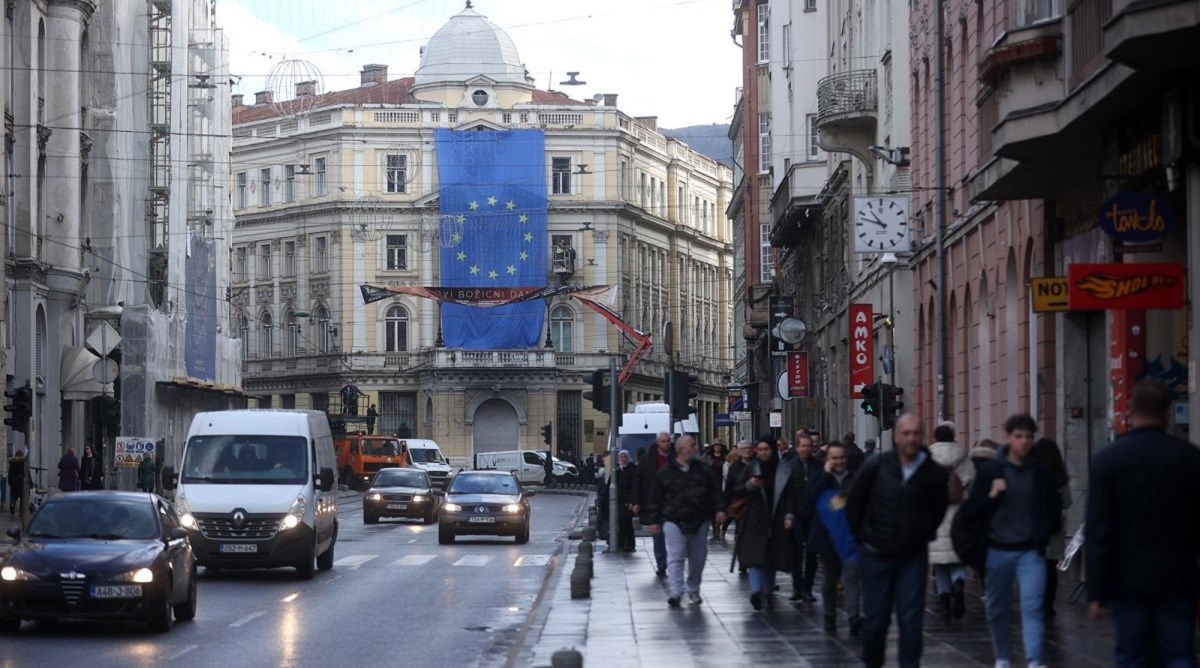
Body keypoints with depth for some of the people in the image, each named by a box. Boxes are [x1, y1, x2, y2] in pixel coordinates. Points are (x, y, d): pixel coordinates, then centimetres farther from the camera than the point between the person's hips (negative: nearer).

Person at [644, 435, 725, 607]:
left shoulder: (704, 471, 9)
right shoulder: (665, 473, 1)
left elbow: (715, 492, 10)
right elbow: (655, 499, 4)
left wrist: (719, 509, -5)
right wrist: (654, 521, 0)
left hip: (699, 522, 3)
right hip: (674, 521, -3)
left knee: (698, 558, 8)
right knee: (675, 557, -11)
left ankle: (694, 591, 23)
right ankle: (675, 592, -16)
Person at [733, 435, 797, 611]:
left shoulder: (785, 469, 4)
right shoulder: (751, 468, 4)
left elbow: (790, 495, 4)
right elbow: (736, 491, 5)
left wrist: (789, 515, -9)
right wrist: (749, 485, -14)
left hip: (776, 522, 1)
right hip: (755, 522, -1)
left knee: (771, 559, 7)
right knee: (755, 556, -14)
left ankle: (768, 593, 16)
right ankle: (756, 590, -25)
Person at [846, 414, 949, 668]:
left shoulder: (934, 473, -7)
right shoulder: (876, 468, -8)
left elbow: (938, 510, 11)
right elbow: (853, 504, 4)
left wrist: (924, 536, 9)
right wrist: (864, 538, 5)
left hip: (913, 557, 0)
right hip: (876, 556, 0)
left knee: (911, 620, -3)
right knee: (875, 619, 8)